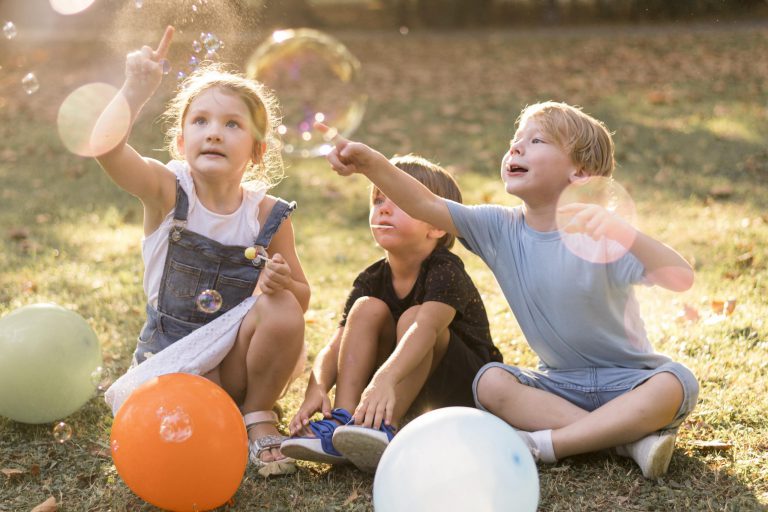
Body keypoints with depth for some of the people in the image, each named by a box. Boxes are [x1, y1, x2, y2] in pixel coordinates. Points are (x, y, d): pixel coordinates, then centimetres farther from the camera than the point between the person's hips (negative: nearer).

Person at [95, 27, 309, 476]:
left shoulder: (268, 214, -7)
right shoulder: (167, 191, -11)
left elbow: (301, 299, -1)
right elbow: (104, 145, -30)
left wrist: (281, 283, -22)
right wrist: (137, 90, -36)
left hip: (240, 354, 2)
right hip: (173, 352, -2)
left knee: (281, 308, -29)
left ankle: (260, 416, -5)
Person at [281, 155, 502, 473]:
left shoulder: (446, 270, -21)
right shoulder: (372, 281, -3)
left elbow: (426, 327, -41)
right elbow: (338, 345, -14)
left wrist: (385, 379, -58)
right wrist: (316, 389, -35)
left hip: (465, 390, -5)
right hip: (410, 397, 5)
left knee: (413, 317, -29)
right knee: (368, 308, -15)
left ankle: (383, 427, -39)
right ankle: (342, 419, -28)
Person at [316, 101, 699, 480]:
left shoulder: (599, 232, -18)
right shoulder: (501, 229, -4)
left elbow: (681, 278, -30)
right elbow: (426, 205, -15)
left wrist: (622, 231, -44)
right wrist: (370, 164, -30)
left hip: (627, 378, -3)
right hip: (560, 381, 4)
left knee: (674, 385, -32)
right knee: (490, 383, -23)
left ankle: (549, 444, -26)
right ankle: (629, 438, -21)